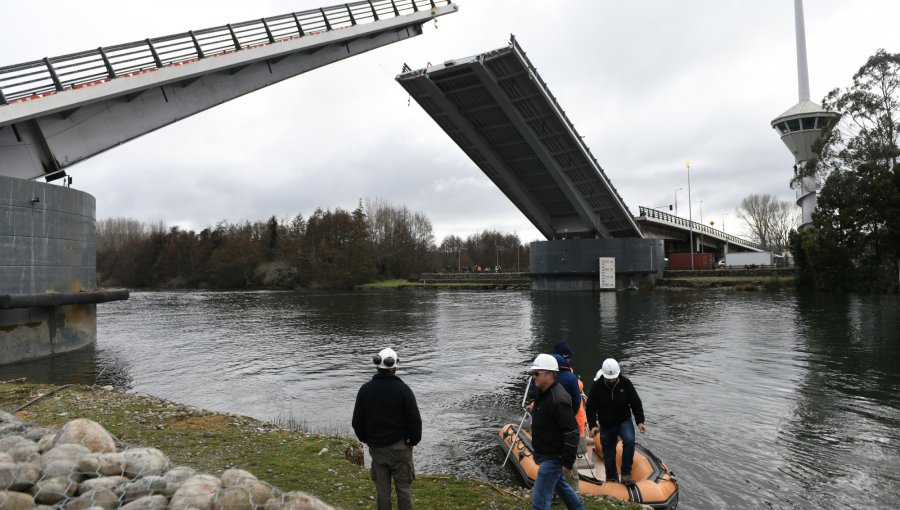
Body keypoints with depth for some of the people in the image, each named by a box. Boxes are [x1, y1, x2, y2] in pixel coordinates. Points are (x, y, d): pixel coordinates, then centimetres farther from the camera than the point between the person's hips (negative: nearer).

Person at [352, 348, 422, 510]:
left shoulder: (365, 389, -3)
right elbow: (415, 420, -10)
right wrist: (414, 440, 6)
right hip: (400, 446, -3)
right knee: (403, 487, 7)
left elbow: (357, 421, 4)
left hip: (376, 447, 3)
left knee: (382, 489, 11)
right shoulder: (403, 390, -13)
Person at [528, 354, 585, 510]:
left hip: (553, 458, -10)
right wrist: (538, 453, 23)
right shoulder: (543, 393, 5)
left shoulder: (558, 399, -26)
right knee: (560, 485, 27)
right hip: (545, 454, 10)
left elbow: (572, 433, -26)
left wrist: (568, 463, -22)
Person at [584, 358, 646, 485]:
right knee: (608, 453, 7)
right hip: (606, 425, 1)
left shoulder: (625, 383, -11)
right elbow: (591, 407, -7)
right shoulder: (597, 386, -13)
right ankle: (611, 479, 28)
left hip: (624, 421, 0)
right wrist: (592, 425, -17)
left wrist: (640, 421, -12)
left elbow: (636, 403, -3)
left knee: (629, 440, -27)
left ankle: (626, 474, -16)